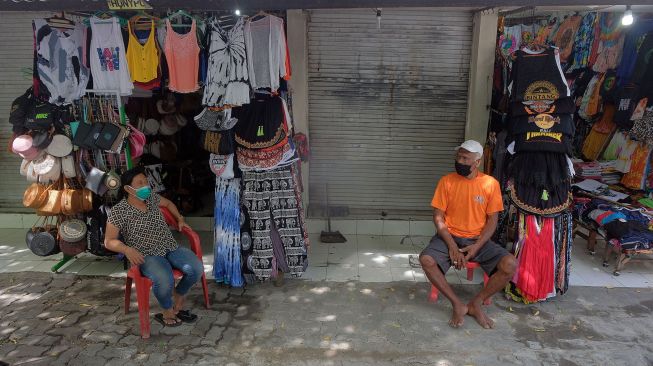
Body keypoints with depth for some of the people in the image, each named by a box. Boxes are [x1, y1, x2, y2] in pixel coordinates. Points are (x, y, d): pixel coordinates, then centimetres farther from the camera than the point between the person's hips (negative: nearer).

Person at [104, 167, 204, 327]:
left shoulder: (152, 198, 9)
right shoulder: (119, 211, -6)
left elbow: (168, 203, 31)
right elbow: (109, 241, -6)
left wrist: (180, 219, 20)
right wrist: (127, 249, -23)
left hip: (171, 247, 6)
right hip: (147, 255, -5)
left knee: (196, 268, -19)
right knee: (165, 280, -35)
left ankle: (178, 296, 10)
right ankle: (168, 312, -3)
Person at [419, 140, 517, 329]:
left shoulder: (490, 184, -3)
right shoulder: (446, 181, -3)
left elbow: (492, 220, 0)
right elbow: (438, 217, -4)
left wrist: (477, 246, -15)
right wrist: (452, 246, -17)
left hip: (478, 240, 1)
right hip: (450, 236, 0)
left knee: (510, 264, -24)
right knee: (426, 260, -29)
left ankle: (476, 304, -4)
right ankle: (458, 304, -11)